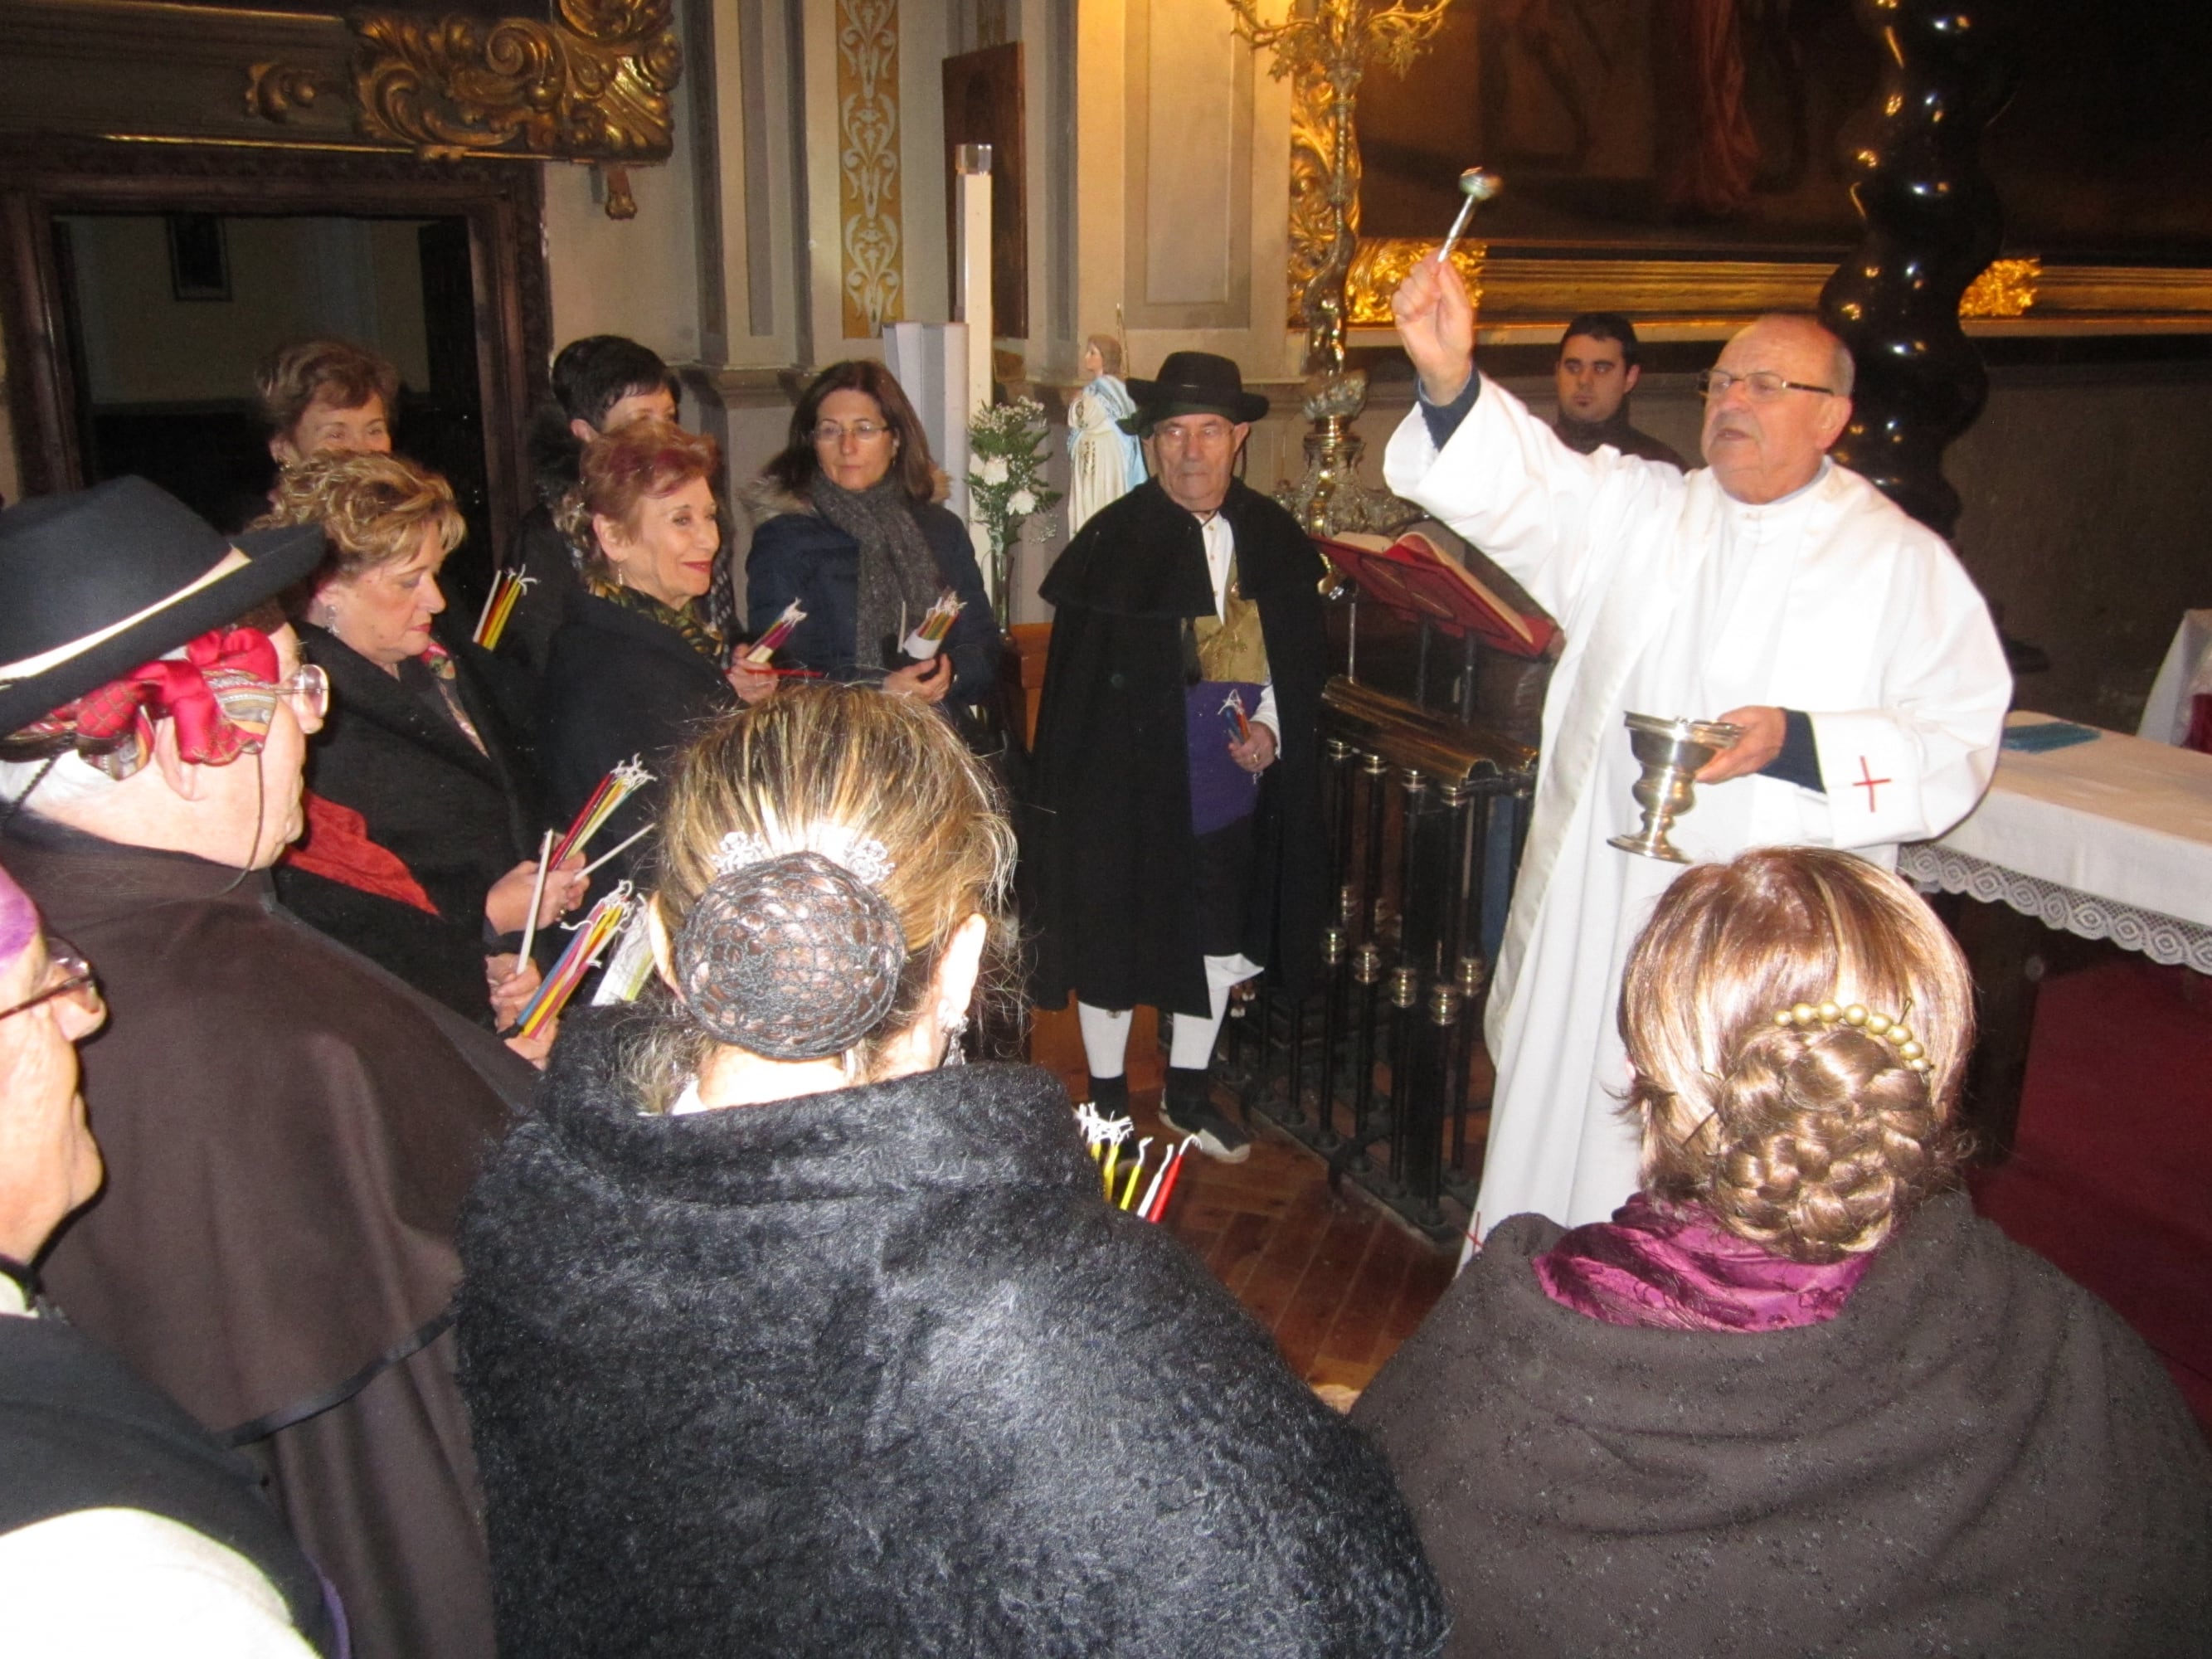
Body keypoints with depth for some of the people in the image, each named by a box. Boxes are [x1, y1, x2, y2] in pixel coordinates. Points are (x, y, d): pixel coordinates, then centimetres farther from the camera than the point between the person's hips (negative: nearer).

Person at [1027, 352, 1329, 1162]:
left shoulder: (1276, 539, 0)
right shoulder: (1113, 541, -13)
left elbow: (1299, 657, 11)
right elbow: (1077, 682, -13)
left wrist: (1270, 729, -5)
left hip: (1232, 787, 5)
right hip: (1126, 788, -4)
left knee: (1218, 943, 17)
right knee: (1113, 947, 11)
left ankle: (1187, 1093, 38)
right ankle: (1108, 1103, 32)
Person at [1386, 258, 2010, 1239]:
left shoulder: (1904, 562, 2)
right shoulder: (1637, 514, 7)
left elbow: (1958, 745, -3)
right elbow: (1519, 483, -10)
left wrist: (1796, 745, -19)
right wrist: (1450, 380, -29)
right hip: (1597, 920, 2)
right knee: (1557, 1146, 12)